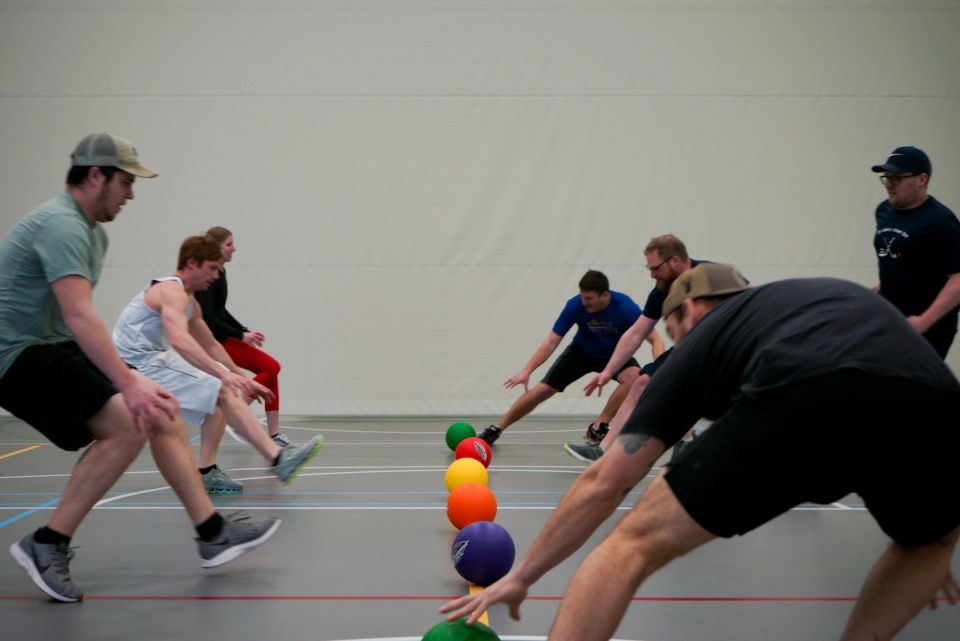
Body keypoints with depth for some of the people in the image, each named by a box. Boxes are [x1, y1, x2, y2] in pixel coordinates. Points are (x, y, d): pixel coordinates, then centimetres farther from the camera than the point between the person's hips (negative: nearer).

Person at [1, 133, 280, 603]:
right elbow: (80, 318, -31)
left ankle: (212, 532, 5)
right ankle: (46, 545, -12)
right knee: (126, 425, -24)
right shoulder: (61, 225, -19)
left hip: (54, 349, 10)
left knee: (161, 411, 2)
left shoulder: (93, 231, 15)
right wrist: (128, 385, -37)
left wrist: (128, 379, 19)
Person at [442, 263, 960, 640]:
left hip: (801, 401, -4)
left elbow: (605, 483, 27)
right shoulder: (838, 296, 42)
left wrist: (521, 577, 35)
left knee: (635, 544, 13)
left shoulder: (701, 337, 29)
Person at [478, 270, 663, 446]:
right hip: (581, 352, 1)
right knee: (543, 389, -9)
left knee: (633, 376, -32)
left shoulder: (625, 307, -32)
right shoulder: (574, 305, -28)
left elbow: (655, 340, -29)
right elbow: (551, 341, -26)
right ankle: (496, 429, 6)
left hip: (615, 354, -1)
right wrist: (526, 371, -36)